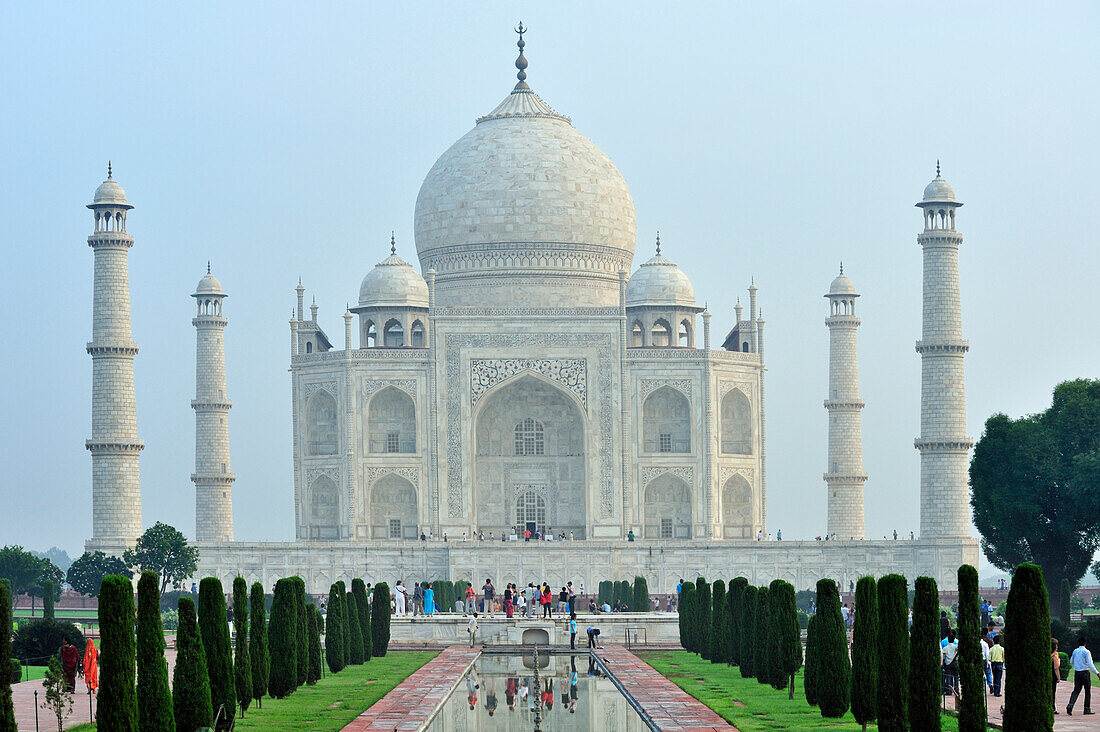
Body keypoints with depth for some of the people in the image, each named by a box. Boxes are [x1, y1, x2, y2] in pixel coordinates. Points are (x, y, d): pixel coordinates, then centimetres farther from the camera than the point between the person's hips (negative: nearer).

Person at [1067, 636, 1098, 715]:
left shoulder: (1075, 651, 6)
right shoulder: (1086, 652, -10)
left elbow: (1071, 662, 19)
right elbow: (1090, 664, -15)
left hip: (1077, 672, 4)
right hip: (1085, 672, -4)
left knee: (1076, 690, 6)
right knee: (1088, 690, 7)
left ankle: (1070, 704, -16)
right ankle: (1087, 709, 7)